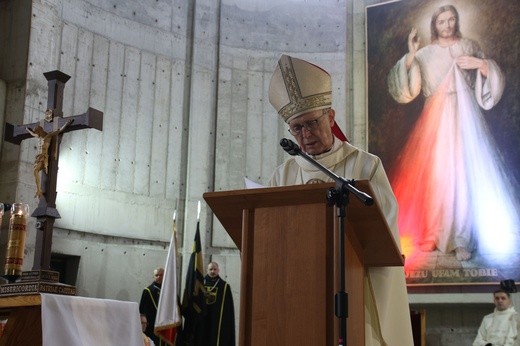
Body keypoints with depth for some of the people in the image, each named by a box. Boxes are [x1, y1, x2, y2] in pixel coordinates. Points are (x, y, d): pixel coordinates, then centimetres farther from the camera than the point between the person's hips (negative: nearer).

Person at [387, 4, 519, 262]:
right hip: (437, 121, 0)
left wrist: (480, 63, -8)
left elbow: (495, 78, 11)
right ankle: (437, 234, 7)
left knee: (467, 175, -7)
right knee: (438, 175, -6)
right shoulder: (425, 54, 9)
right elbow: (405, 88, -1)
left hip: (465, 118, 0)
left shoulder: (469, 47, 11)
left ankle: (461, 239, -3)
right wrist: (410, 55, -11)